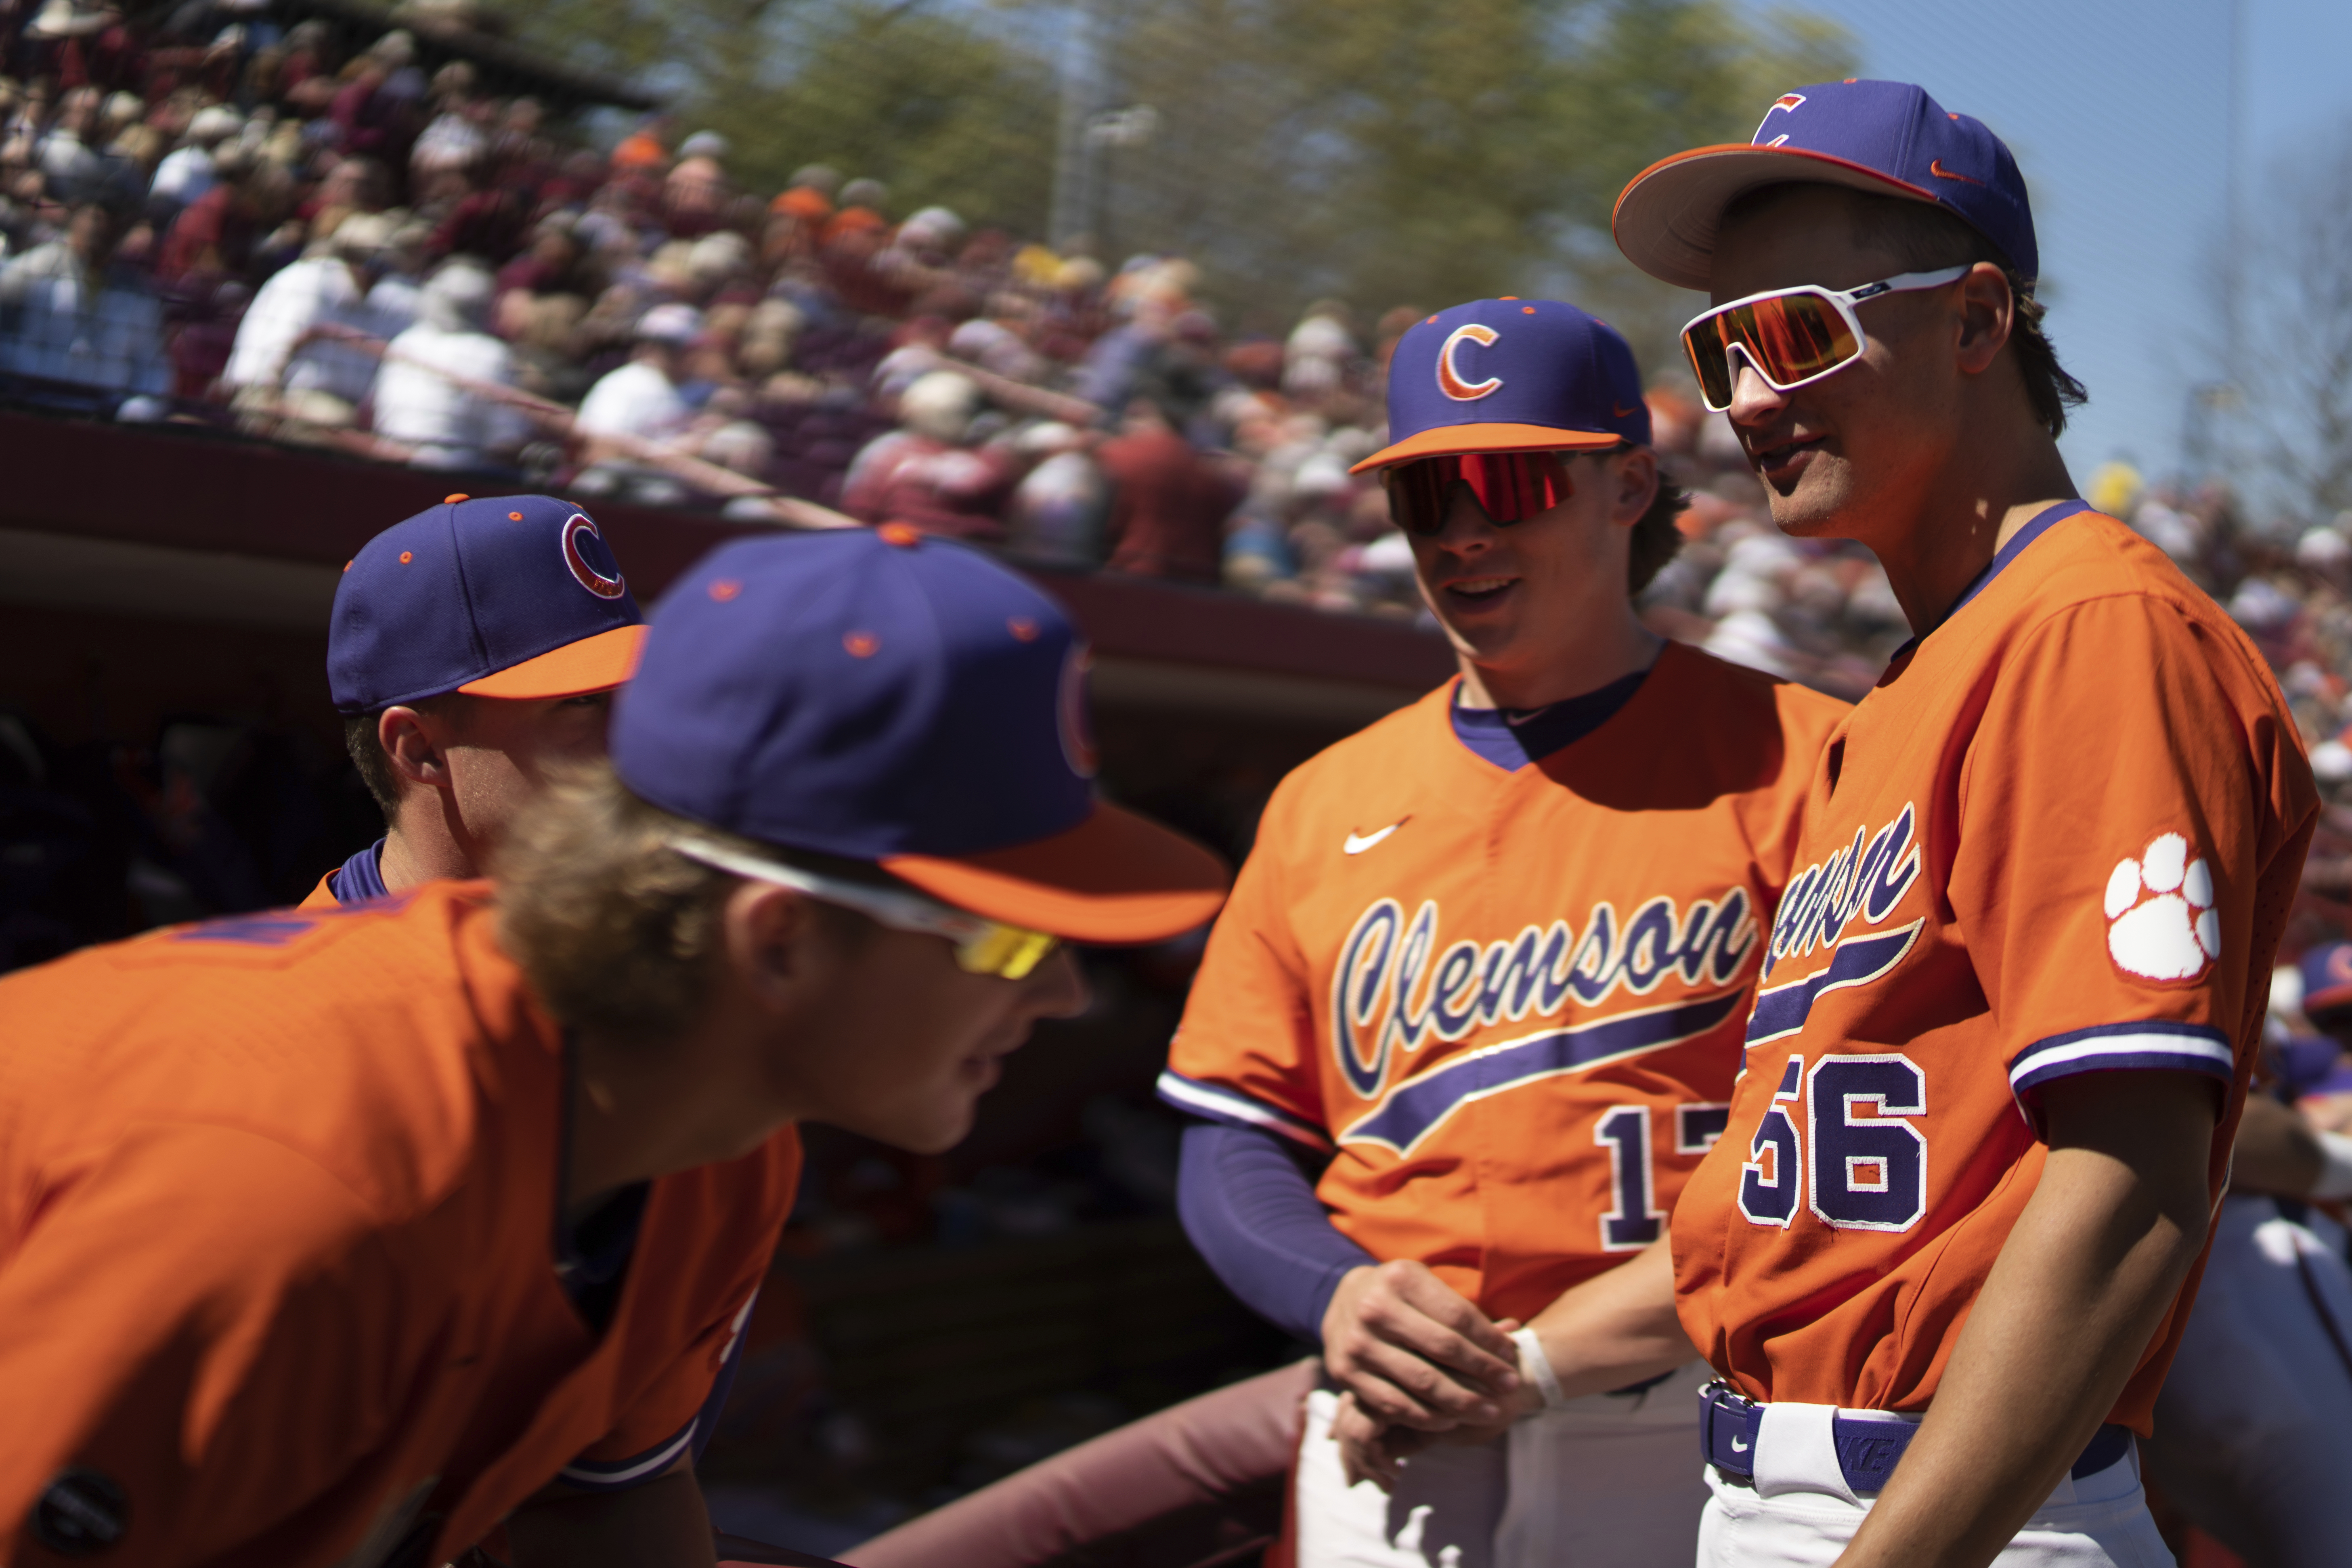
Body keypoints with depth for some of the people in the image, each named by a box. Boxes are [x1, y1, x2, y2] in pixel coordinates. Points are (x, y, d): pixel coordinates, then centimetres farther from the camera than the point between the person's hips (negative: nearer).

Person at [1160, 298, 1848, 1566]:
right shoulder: (1323, 804, 11)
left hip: (1682, 1445, -3)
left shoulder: (1799, 761, -1)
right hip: (1392, 1444, 3)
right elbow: (1234, 1139, 13)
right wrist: (1333, 1292, -8)